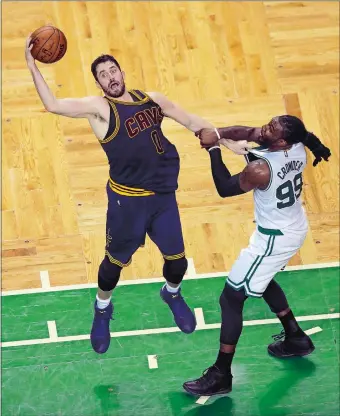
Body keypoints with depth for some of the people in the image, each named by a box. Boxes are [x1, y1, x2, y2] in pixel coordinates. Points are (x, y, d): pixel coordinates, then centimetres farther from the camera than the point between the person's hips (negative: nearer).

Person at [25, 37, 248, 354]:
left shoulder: (150, 99, 7)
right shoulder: (99, 108, -9)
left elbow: (191, 121, 15)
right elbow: (53, 105, -23)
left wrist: (229, 143, 13)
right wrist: (33, 68, -30)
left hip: (164, 194, 4)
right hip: (128, 200, -4)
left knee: (176, 259, 12)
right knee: (115, 261, 10)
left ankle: (172, 294, 46)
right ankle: (102, 310, 39)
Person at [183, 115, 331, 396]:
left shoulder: (260, 170, -34)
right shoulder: (297, 146, -13)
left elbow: (225, 188, -16)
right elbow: (252, 133, -3)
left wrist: (214, 149, -13)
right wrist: (219, 133, -18)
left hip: (274, 238, -9)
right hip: (295, 227, 9)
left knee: (231, 299, 1)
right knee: (261, 279, 34)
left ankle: (221, 376, 8)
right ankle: (296, 339, 45)